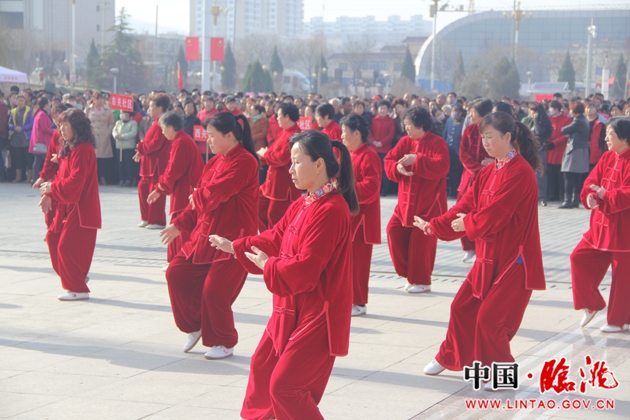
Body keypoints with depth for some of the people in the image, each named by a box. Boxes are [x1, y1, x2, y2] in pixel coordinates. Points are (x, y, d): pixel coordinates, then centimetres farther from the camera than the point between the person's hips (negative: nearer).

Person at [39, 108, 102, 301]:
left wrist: (51, 188, -15)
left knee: (67, 246, -8)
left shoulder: (82, 150, -19)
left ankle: (77, 288, 3)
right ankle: (77, 277, 25)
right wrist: (50, 195, 2)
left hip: (81, 208, -10)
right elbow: (62, 176, 14)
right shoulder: (69, 149, 13)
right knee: (53, 237, 14)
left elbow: (74, 182, -25)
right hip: (69, 206, 10)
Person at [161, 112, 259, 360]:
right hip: (206, 234, 9)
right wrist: (179, 225, 10)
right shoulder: (215, 162, 12)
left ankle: (224, 344, 11)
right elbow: (201, 200, 16)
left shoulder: (244, 162, -18)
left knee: (214, 291, -9)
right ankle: (194, 327, 21)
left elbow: (213, 195, -24)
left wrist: (196, 196, -3)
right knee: (177, 273, 4)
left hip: (234, 239, -9)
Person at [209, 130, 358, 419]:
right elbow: (275, 239, 16)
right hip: (293, 309, 10)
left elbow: (304, 268, -26)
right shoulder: (303, 205, 8)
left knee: (285, 386, -10)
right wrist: (235, 247, 12)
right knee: (263, 365, 24)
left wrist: (268, 266, -11)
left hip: (317, 315, -10)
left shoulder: (330, 210, -24)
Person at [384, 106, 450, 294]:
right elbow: (388, 161, 2)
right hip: (406, 201, 6)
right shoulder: (405, 142, 7)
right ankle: (410, 273, 13)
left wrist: (416, 160, -28)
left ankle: (422, 281, 7)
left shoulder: (437, 143, -11)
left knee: (421, 240, -6)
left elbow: (441, 167, -25)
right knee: (394, 230, -1)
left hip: (429, 203, -6)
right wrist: (397, 168, -20)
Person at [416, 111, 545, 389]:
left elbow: (494, 213, -23)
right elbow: (466, 205, 7)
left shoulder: (520, 172, -20)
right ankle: (449, 358, 34)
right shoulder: (489, 172, 9)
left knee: (490, 318, -7)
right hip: (489, 255, 9)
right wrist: (433, 226, 0)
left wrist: (468, 223, -6)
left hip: (514, 260, -9)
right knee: (462, 306, 15)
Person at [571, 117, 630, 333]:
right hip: (601, 224, 8)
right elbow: (591, 182, 4)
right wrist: (590, 195, -16)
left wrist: (605, 195, -18)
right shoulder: (607, 158, 7)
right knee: (579, 258, 4)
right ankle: (592, 304, 19)